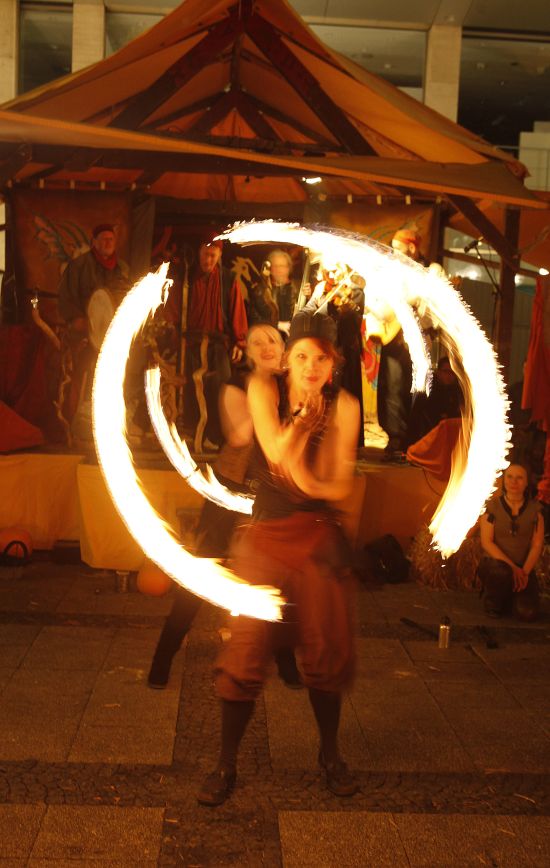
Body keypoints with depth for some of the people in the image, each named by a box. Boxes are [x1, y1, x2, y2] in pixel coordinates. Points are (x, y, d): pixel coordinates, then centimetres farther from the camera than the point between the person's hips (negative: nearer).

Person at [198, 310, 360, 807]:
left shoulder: (343, 406, -2)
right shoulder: (264, 390, -4)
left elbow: (341, 485, -7)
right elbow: (278, 452, -18)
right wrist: (308, 413, -15)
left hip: (319, 539, 1)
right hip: (265, 535, -1)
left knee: (326, 651, 11)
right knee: (247, 650, -1)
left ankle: (330, 754, 34)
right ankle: (227, 764, 18)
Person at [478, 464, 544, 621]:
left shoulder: (534, 509, 1)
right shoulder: (492, 507, -4)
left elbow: (537, 545, -1)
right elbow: (486, 542, -9)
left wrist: (525, 571, -16)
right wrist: (512, 567, -19)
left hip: (523, 568, 2)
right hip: (495, 564, -2)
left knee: (528, 613, -21)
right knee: (501, 571, -39)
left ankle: (512, 596, 16)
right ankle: (493, 602, -5)